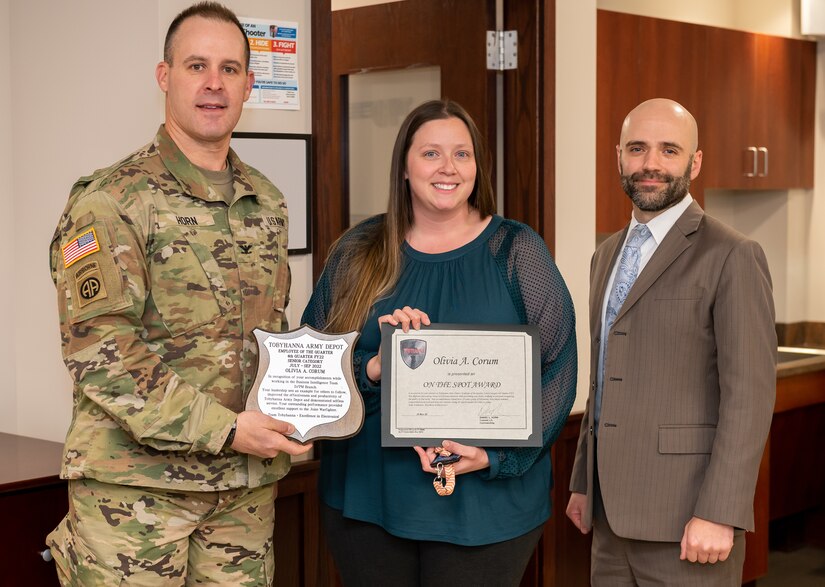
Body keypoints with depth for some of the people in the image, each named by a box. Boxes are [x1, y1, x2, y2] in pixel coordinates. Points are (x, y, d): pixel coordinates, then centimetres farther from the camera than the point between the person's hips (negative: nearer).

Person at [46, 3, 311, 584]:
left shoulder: (268, 203, 12)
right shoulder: (111, 201, -9)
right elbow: (98, 350, -16)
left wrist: (287, 415, 3)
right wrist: (224, 429, -20)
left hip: (247, 483, 6)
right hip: (137, 484, -5)